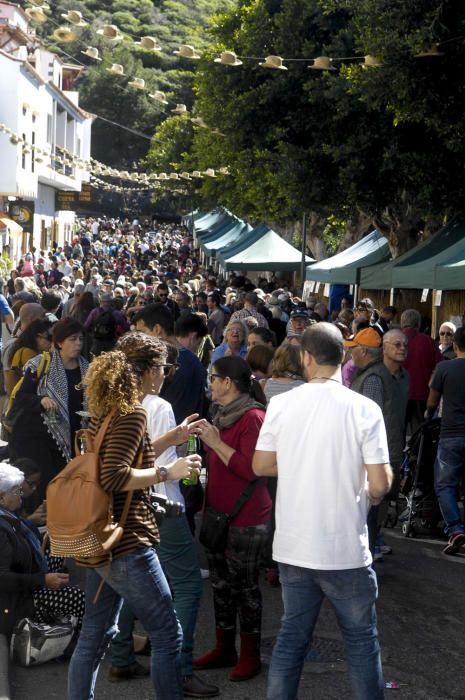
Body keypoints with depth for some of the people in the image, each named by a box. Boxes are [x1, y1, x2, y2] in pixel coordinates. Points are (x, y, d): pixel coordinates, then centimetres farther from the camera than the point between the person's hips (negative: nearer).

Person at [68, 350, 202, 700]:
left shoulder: (106, 409, 10)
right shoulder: (133, 412, -17)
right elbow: (115, 477, -25)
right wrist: (168, 472, -17)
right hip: (127, 543, -9)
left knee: (95, 634, 15)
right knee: (168, 635, 1)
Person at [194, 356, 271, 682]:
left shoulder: (253, 417, -17)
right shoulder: (225, 414, 13)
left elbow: (250, 469, -26)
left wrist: (216, 442, -22)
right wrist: (205, 439, 10)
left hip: (246, 519, -9)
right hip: (217, 512, 9)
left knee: (245, 585, 1)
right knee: (221, 583, 15)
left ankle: (250, 655, 13)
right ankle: (224, 648, 26)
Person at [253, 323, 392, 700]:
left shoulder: (281, 403, -4)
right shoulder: (365, 409, -12)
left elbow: (261, 466, 4)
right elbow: (380, 484, -14)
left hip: (293, 548, 3)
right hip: (346, 551, -3)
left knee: (292, 636, 16)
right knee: (361, 640, 12)